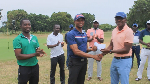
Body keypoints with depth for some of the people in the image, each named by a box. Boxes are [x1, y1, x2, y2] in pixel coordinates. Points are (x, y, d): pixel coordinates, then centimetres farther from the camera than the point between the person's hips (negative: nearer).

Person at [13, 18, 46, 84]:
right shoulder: (17, 39, -11)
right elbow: (18, 56, -17)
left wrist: (40, 52, -14)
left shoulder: (34, 37, 6)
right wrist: (34, 54, -21)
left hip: (35, 66, 5)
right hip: (24, 68, -5)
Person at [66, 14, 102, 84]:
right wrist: (93, 56, -24)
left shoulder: (84, 34, 11)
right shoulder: (71, 34, -14)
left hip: (84, 61, 7)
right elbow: (76, 51, -22)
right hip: (75, 62, -7)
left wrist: (91, 49, -8)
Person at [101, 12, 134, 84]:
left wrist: (110, 51, -22)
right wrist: (104, 52, -4)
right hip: (115, 59, 7)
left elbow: (126, 50, -18)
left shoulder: (128, 31, -15)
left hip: (124, 61, -7)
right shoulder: (114, 31, 8)